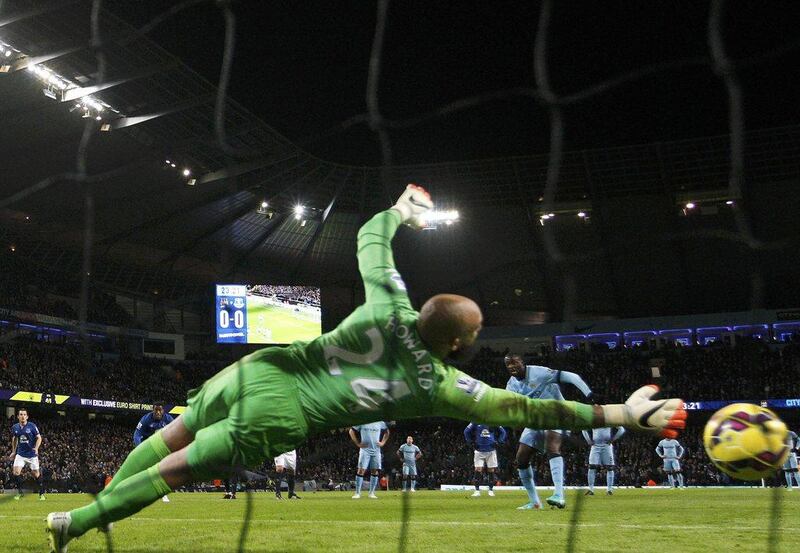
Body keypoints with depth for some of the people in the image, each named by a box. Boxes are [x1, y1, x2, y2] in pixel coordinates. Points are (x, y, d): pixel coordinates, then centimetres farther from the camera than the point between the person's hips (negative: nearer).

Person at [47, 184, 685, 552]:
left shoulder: (391, 310, 1)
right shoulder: (442, 386, -7)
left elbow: (370, 240, 14)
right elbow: (524, 410, -7)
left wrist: (400, 211, 35)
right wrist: (624, 413, -4)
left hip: (260, 368, 4)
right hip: (275, 419, -3)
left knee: (175, 433, 23)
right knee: (176, 469, 9)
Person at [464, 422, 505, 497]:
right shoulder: (476, 422, -3)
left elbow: (502, 432, 10)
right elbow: (466, 431, 8)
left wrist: (498, 442, 0)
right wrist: (471, 442, 2)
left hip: (491, 451, 1)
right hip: (479, 451, -1)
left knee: (491, 470, 2)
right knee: (478, 470, -7)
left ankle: (491, 490, 13)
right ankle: (477, 490, -1)